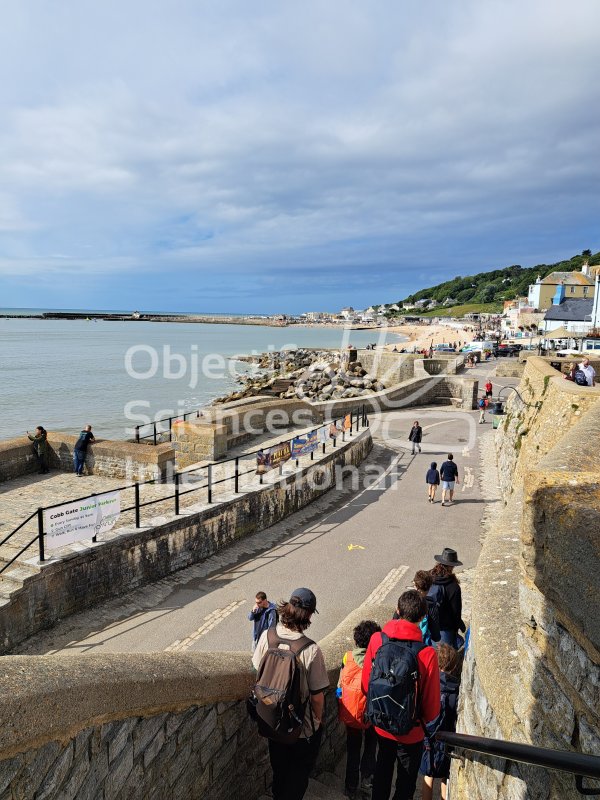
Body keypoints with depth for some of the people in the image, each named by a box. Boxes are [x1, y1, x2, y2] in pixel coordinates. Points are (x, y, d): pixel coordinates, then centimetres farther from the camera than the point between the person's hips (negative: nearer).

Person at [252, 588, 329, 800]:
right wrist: (318, 719, 0)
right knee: (298, 776, 23)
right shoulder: (311, 650, -31)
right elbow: (317, 696, -21)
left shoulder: (266, 636, -18)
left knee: (279, 771, 30)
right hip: (303, 728, -4)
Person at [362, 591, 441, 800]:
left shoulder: (376, 640, -19)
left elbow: (366, 683, -6)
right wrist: (427, 719, 5)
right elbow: (432, 704, -18)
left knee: (382, 771, 28)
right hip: (411, 732, -3)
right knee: (406, 782, 22)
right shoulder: (427, 654, -28)